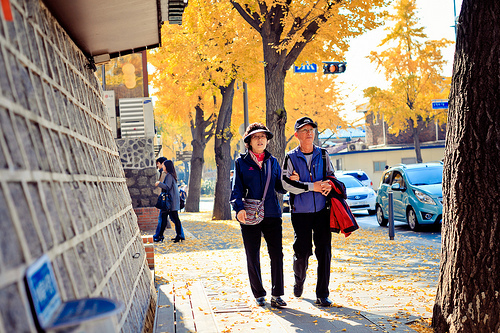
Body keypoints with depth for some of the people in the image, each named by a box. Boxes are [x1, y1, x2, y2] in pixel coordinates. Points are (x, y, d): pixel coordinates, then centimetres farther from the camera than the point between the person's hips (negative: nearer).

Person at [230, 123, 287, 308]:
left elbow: (280, 187, 15)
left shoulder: (272, 162, 13)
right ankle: (259, 294, 18)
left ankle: (277, 295, 4)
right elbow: (237, 188, 1)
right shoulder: (241, 162, 6)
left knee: (277, 253, -4)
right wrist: (239, 208, -15)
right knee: (252, 256, 4)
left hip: (272, 214, 2)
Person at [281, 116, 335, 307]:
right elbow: (286, 183, -9)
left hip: (322, 210, 2)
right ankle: (299, 281, 32)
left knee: (324, 251, -3)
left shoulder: (323, 155, 10)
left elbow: (331, 176, 16)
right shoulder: (291, 157, 1)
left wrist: (329, 185, -8)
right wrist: (312, 186, -17)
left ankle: (322, 295, 5)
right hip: (300, 212, -2)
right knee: (302, 251, 1)